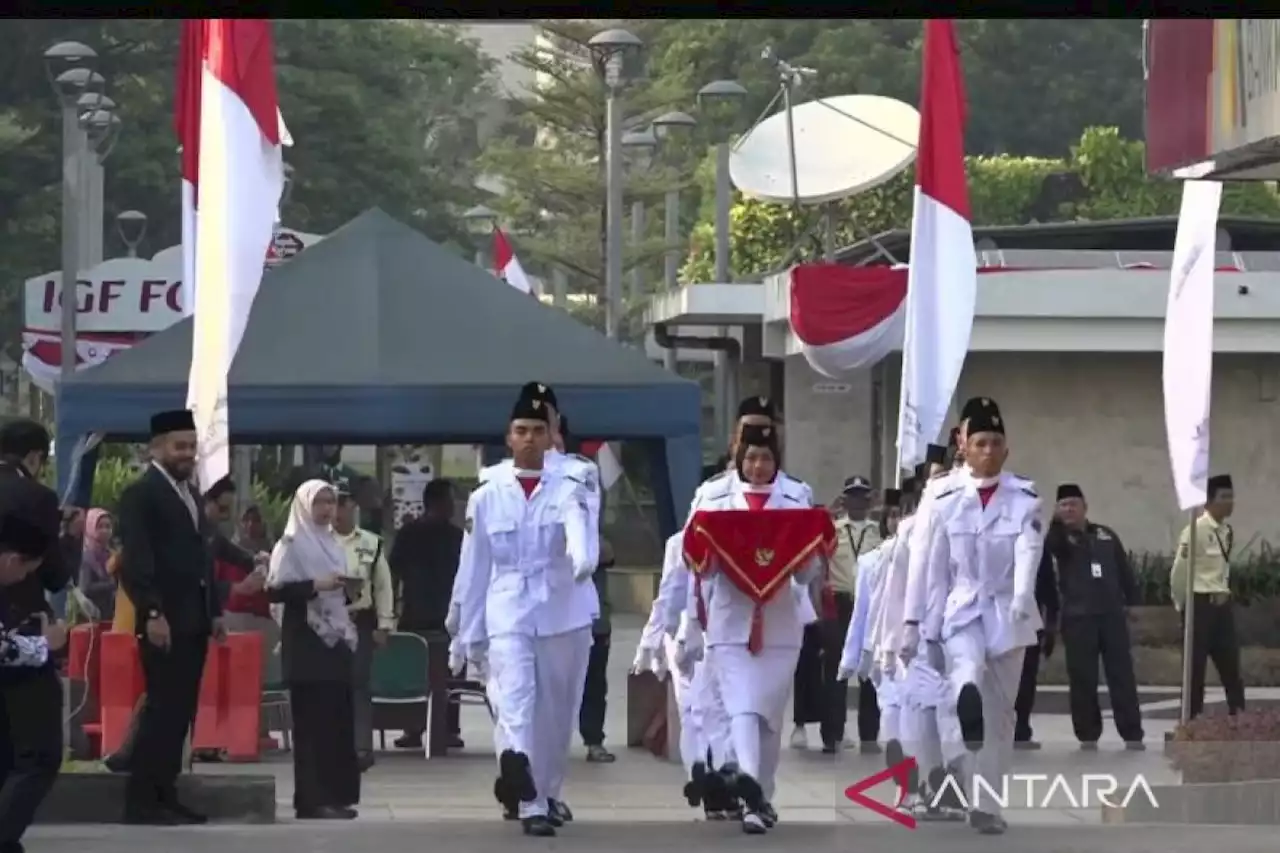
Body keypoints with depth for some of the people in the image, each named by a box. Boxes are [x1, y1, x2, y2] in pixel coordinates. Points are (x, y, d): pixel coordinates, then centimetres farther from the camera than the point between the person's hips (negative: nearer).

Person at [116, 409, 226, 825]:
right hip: (164, 621, -8)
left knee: (181, 711, 6)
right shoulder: (140, 493, -7)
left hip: (193, 620, 8)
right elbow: (134, 560, -14)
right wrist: (152, 614, -22)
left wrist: (215, 611, 16)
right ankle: (141, 801, -8)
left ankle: (165, 795, 9)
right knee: (162, 708, -10)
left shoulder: (190, 494, 20)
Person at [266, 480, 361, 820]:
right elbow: (275, 589, -13)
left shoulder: (332, 543, 18)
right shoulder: (292, 544, -3)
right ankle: (311, 799, -8)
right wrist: (315, 585, -21)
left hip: (336, 639, 7)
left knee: (339, 718, 4)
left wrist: (346, 591, 6)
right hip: (306, 642, -7)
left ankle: (335, 794, 9)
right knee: (312, 720, -9)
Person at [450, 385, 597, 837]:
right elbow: (473, 569, 10)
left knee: (558, 712, 9)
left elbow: (580, 528, -22)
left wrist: (584, 561, -46)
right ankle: (529, 803, -27)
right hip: (508, 615, 0)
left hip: (565, 613, 0)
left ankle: (546, 793, 29)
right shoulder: (486, 498, 6)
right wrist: (467, 635, 10)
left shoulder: (569, 491, 1)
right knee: (517, 702, -18)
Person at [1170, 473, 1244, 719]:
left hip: (1221, 604, 7)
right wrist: (1182, 604, -2)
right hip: (1200, 604, -7)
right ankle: (1192, 718, 6)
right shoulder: (1195, 531, -15)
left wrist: (1223, 594, 13)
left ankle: (1238, 716, 10)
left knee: (1230, 663, 7)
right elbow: (1179, 572, -11)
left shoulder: (1227, 532, 9)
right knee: (1195, 666, -1)